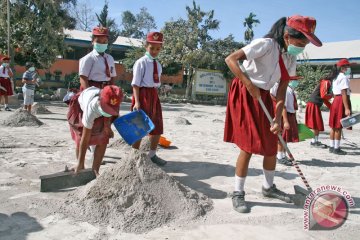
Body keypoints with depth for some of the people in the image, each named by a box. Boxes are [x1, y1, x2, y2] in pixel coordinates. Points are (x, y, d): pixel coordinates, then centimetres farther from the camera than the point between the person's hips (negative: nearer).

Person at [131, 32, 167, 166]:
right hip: (143, 94, -7)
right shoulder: (141, 62, -10)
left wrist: (155, 96, 13)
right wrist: (137, 101, -21)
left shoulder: (158, 64, 12)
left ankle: (152, 155, 26)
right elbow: (135, 83, -14)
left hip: (154, 95, 8)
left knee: (158, 127, 11)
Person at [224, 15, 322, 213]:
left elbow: (282, 90, 3)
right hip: (244, 95, -8)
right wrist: (249, 85, -28)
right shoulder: (266, 44, -19)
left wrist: (278, 118, -6)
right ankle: (238, 193, 5)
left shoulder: (290, 58, 4)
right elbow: (231, 59, -22)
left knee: (271, 145, 11)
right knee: (249, 146, -10)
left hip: (264, 97, 8)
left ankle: (268, 187, 30)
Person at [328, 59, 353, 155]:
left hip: (336, 101, 10)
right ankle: (336, 148, -2)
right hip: (341, 102, -10)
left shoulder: (336, 78, 19)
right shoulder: (344, 78, -12)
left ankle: (332, 147, 18)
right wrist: (347, 108, -23)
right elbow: (344, 94, -19)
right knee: (338, 127, -6)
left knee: (334, 126, 12)